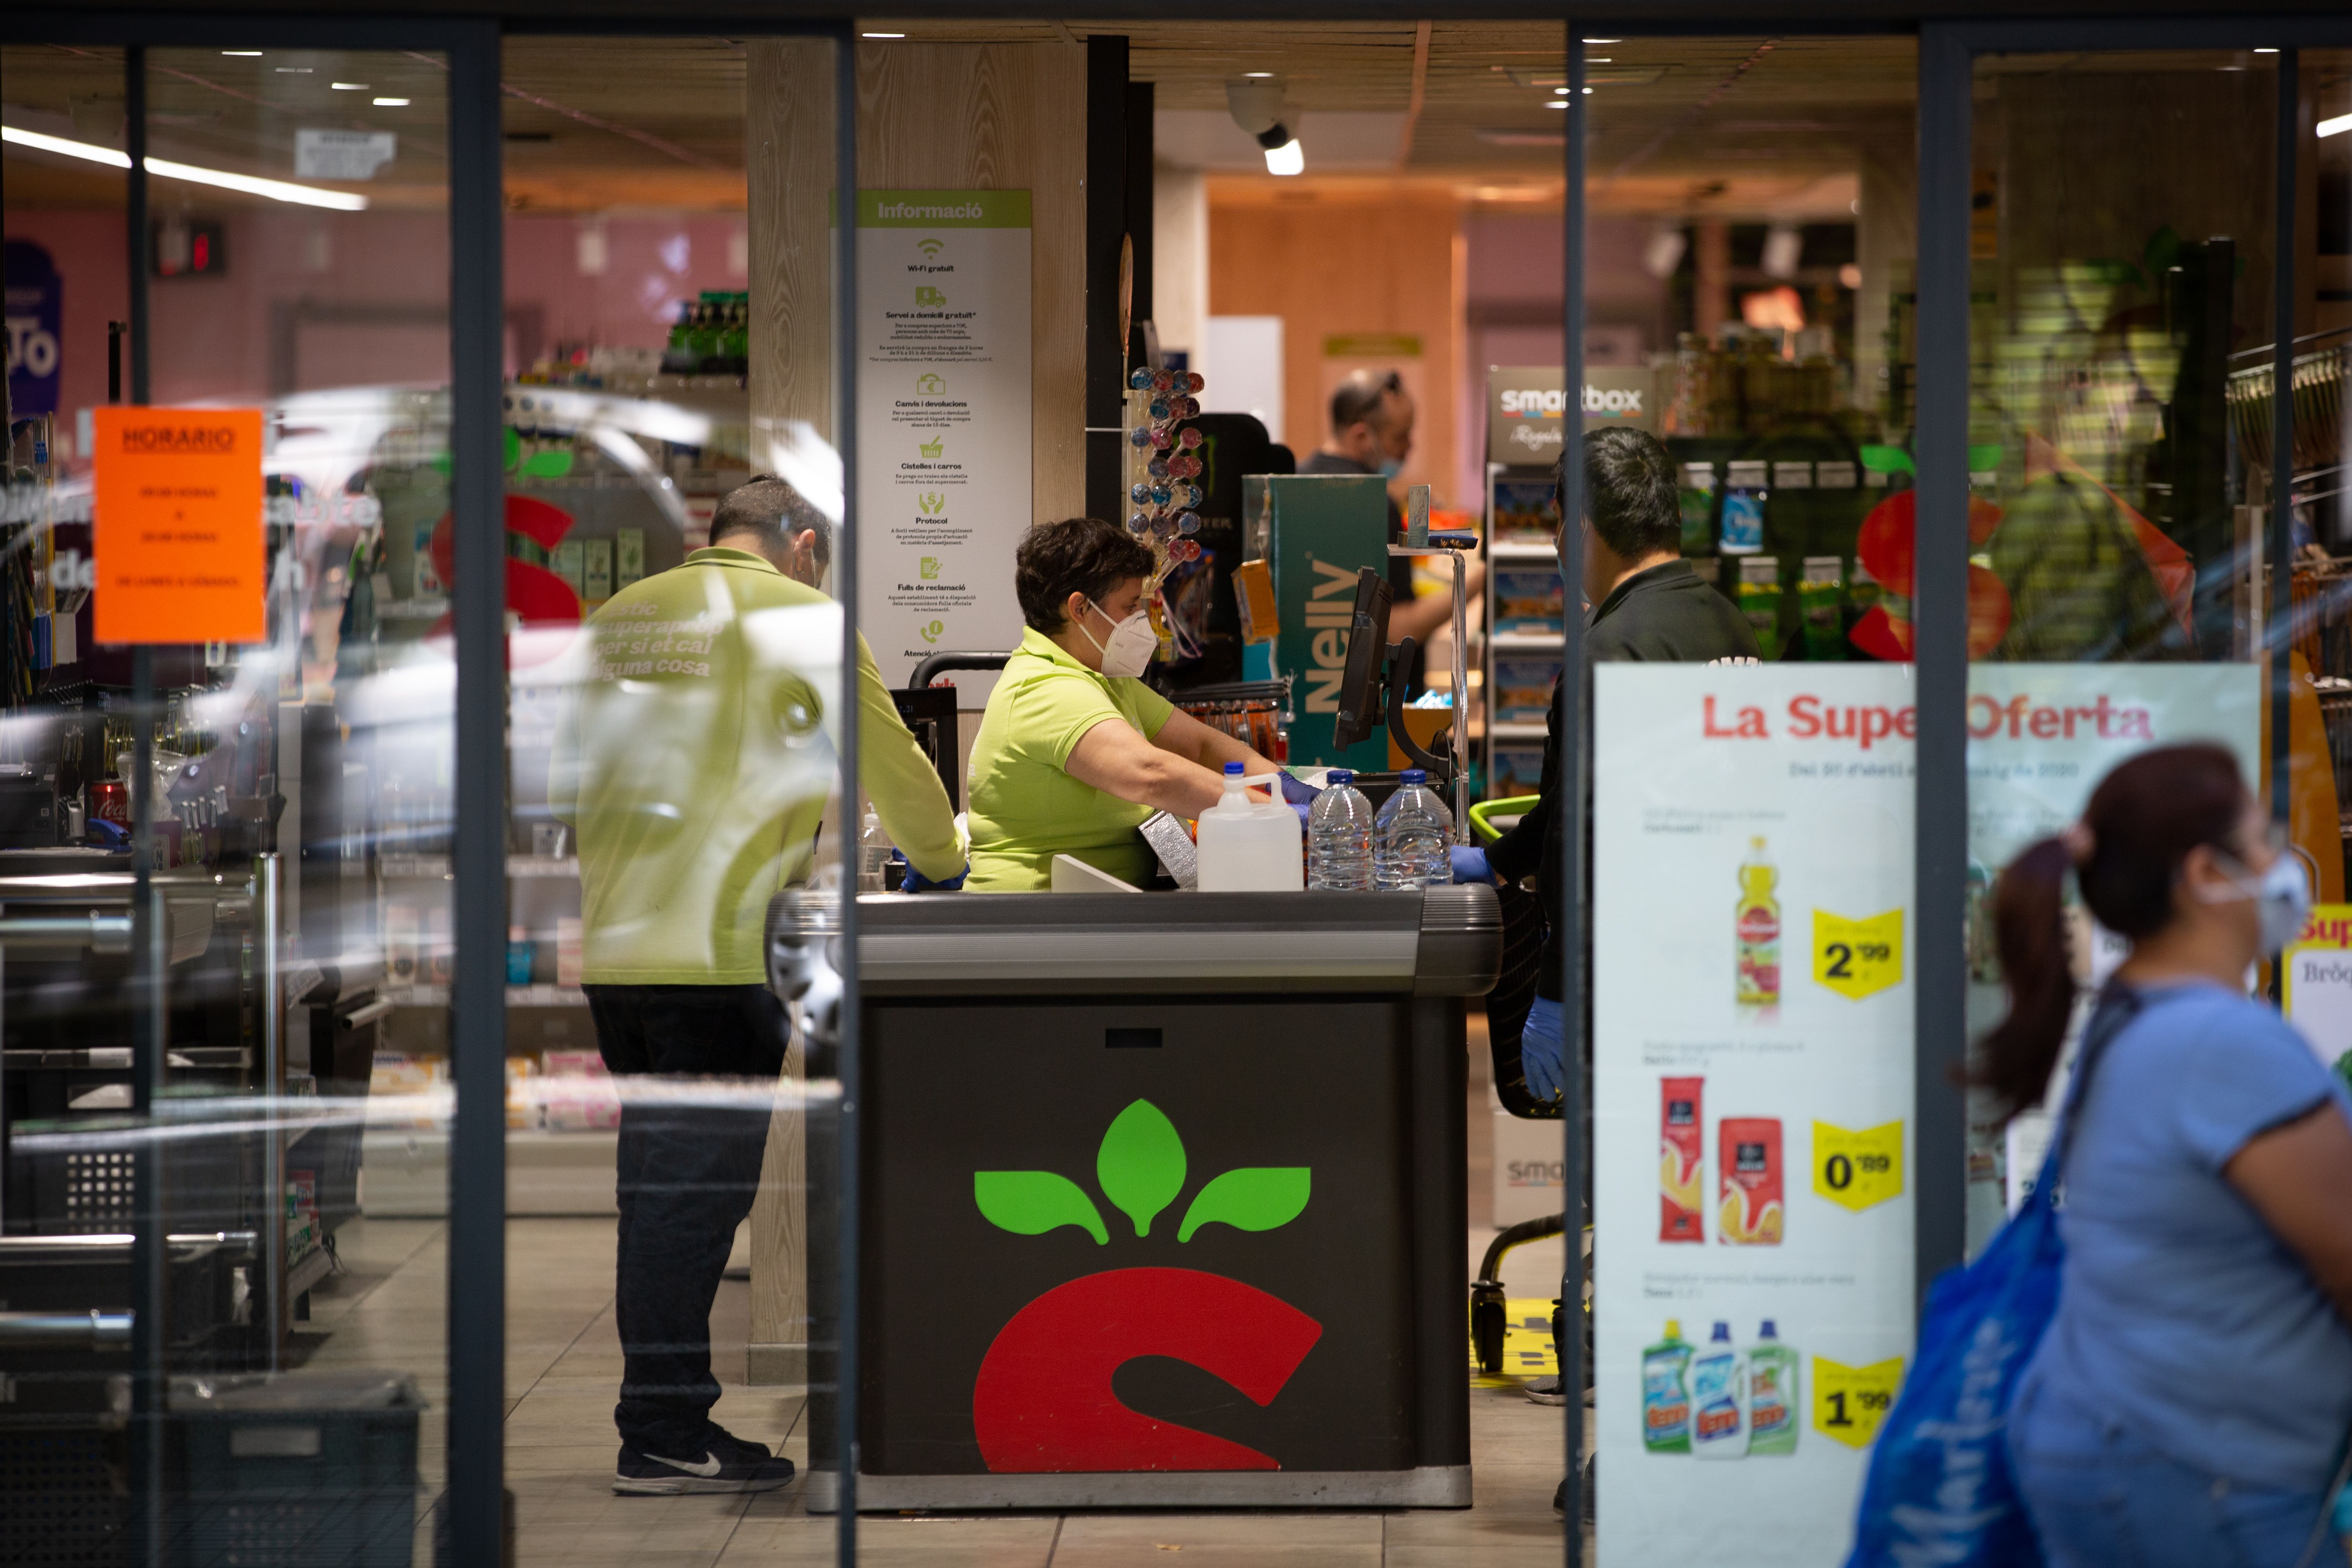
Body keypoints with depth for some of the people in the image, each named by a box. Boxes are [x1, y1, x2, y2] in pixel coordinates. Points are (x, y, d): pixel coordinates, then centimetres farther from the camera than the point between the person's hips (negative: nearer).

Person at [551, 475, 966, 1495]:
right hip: (715, 949, -7)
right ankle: (663, 1437, -1)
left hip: (611, 940, 7)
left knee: (658, 1181, 13)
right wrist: (943, 864, 22)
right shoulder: (800, 618, -2)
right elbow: (888, 762, 4)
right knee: (698, 1186, -3)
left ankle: (667, 1410, 17)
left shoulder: (622, 614, 17)